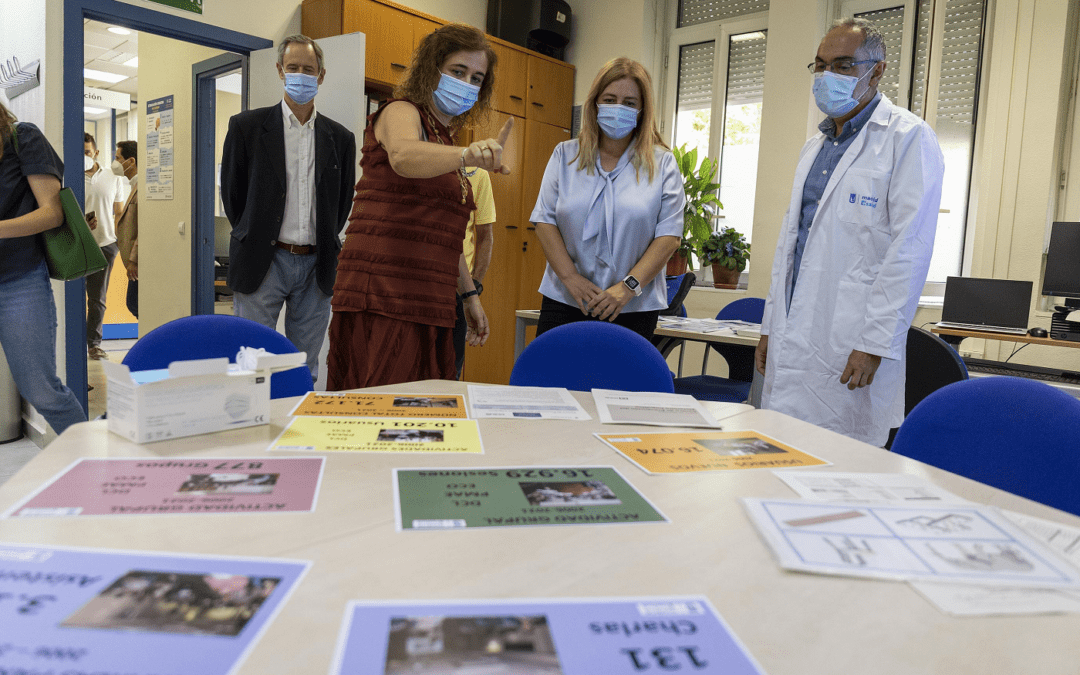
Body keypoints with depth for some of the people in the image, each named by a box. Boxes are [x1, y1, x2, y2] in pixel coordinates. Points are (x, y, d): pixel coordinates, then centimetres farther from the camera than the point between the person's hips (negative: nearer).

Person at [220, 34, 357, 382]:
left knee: (305, 373, 9)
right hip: (264, 263, -2)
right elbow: (232, 193, 7)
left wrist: (323, 246, 11)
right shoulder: (247, 126, 1)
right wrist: (253, 242, 8)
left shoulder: (340, 138, 8)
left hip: (316, 267, 2)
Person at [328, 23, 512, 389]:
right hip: (382, 303, -8)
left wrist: (469, 294, 22)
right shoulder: (400, 112, 0)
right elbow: (404, 156, -27)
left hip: (428, 307, 8)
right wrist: (469, 156, -45)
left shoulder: (445, 141, 24)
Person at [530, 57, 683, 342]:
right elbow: (544, 220, 3)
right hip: (563, 302, 1)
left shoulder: (662, 164, 4)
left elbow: (669, 234, -3)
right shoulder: (565, 155, 8)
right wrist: (570, 278, -8)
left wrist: (629, 286, -13)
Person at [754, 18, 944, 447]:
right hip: (792, 339, 7)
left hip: (850, 346, -7)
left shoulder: (908, 139, -4)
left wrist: (874, 344, -18)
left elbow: (909, 251, -13)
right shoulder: (813, 147, 20)